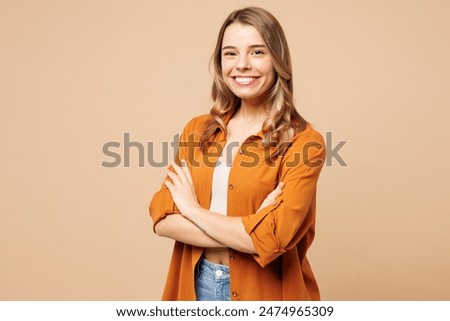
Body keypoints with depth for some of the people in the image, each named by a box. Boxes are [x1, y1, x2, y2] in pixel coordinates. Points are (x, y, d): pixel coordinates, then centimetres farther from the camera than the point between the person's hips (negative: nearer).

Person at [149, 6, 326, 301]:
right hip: (196, 283, 4)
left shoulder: (302, 142, -14)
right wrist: (246, 230, -19)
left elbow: (272, 239, -23)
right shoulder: (197, 130, -1)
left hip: (264, 289, -3)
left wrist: (193, 208, -12)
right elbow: (162, 219, -8)